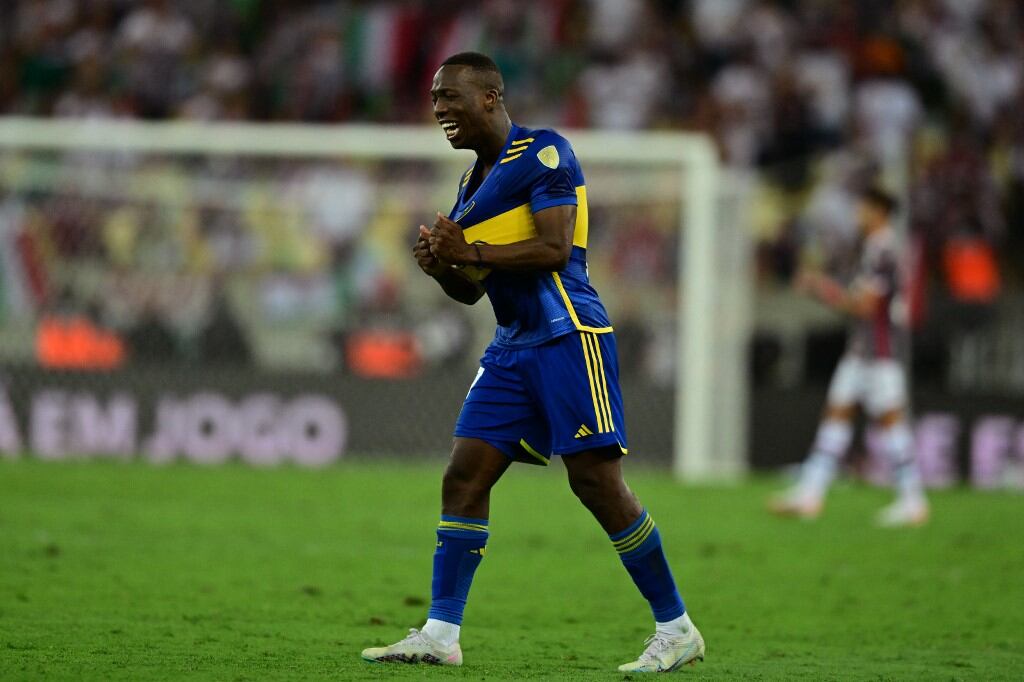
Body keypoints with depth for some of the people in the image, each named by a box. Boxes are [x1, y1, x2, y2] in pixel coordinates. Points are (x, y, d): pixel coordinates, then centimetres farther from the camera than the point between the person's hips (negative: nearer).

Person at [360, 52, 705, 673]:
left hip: (568, 336, -9)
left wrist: (472, 252, -17)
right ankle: (440, 634, 1)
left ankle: (677, 630, -1)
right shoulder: (474, 181, 20)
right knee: (464, 477, 0)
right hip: (513, 346, 9)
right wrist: (441, 266, 3)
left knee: (597, 482, -10)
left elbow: (555, 249, -18)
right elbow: (472, 290, 24)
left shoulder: (543, 153, -7)